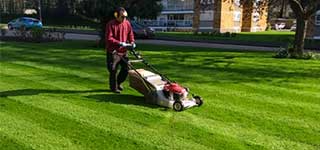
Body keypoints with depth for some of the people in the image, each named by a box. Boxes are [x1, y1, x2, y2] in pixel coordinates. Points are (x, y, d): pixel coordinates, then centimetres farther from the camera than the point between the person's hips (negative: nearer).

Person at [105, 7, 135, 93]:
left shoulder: (127, 23, 5)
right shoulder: (110, 24, -12)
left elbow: (130, 34, 13)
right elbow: (109, 38, -18)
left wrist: (132, 42, -7)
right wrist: (119, 43, -28)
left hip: (123, 51, 6)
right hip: (113, 52, -5)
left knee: (126, 68, 8)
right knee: (113, 70, 0)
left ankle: (118, 83, 31)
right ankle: (113, 87, 16)